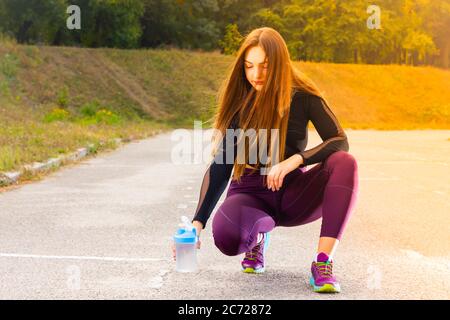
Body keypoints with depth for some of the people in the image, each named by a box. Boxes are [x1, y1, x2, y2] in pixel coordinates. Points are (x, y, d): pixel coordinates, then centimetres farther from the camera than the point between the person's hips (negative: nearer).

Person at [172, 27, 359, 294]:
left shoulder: (302, 96, -9)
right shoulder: (238, 102, -8)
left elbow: (340, 142, -15)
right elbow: (220, 166, -12)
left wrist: (296, 160, -33)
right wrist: (198, 222, -22)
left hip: (293, 193, 0)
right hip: (250, 194, 0)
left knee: (345, 163, -29)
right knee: (226, 237, -35)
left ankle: (323, 263, -32)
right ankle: (258, 232, 4)